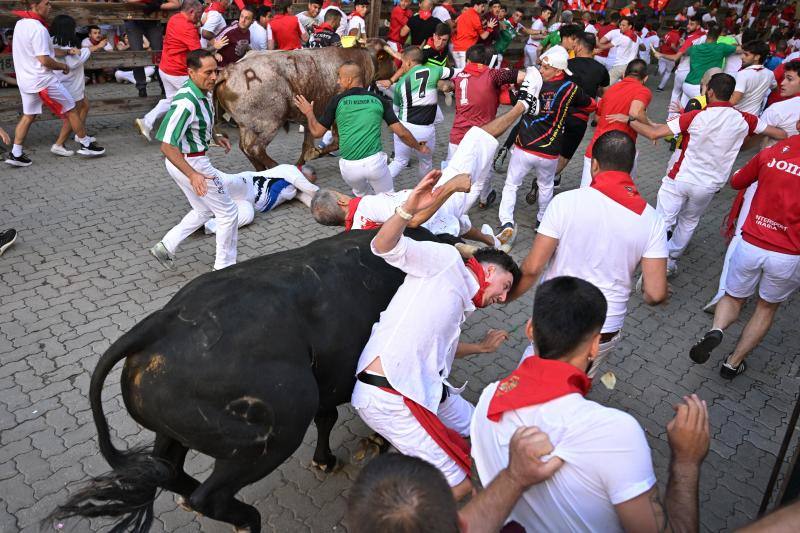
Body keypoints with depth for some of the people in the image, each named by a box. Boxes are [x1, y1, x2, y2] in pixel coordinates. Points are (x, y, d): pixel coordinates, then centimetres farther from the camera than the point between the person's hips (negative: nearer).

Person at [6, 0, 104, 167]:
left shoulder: (20, 24, 9)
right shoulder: (38, 29, -20)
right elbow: (44, 60, -23)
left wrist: (67, 51, 11)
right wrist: (63, 66, -6)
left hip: (25, 81, 9)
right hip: (43, 81, -9)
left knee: (28, 116, 14)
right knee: (71, 110, 7)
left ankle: (15, 154, 14)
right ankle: (86, 145, 16)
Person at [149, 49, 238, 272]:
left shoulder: (203, 93, 1)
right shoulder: (186, 102, -29)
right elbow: (167, 146, -31)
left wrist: (215, 137, 11)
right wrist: (193, 175, -37)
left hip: (192, 160, 10)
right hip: (189, 162, -10)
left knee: (204, 210, 24)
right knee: (227, 212, 3)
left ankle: (166, 247, 26)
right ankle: (224, 266, 16)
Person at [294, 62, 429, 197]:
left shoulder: (337, 101, 2)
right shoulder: (378, 100, 6)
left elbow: (317, 132, 6)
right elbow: (401, 132, 5)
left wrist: (309, 113, 26)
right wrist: (419, 147, 22)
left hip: (349, 166, 1)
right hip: (374, 161, -1)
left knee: (360, 196, 28)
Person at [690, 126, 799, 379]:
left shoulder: (770, 153, -3)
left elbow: (737, 182, 14)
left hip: (750, 245, 1)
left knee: (734, 298, 22)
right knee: (767, 307, 23)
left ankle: (716, 330, -10)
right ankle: (733, 363, 25)